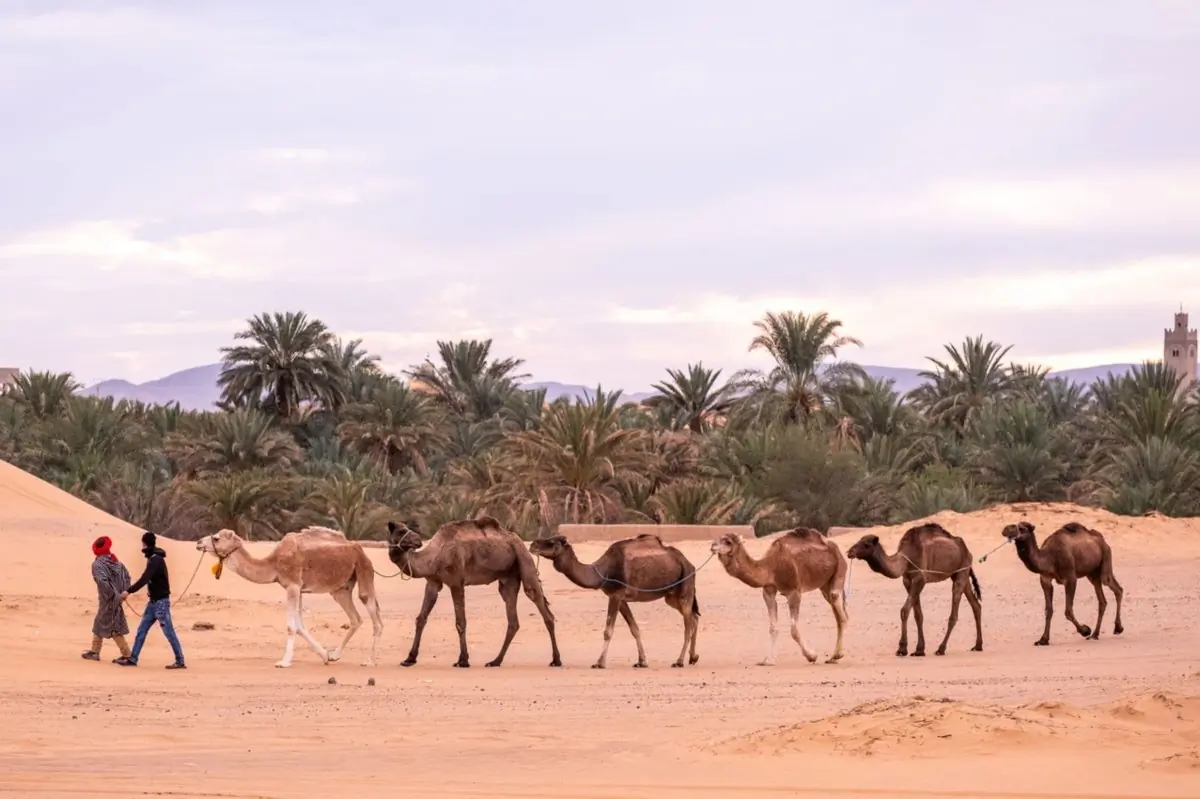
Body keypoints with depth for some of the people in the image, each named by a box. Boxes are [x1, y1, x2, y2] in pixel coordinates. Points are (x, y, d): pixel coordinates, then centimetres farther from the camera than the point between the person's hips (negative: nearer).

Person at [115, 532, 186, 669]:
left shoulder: (156, 560, -18)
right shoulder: (153, 558, 12)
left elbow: (144, 579, -27)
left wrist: (129, 591, -27)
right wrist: (131, 591, 10)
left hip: (161, 601, -10)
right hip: (154, 601, 10)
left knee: (169, 632, -6)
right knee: (141, 630, 8)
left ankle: (180, 661, -2)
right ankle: (132, 659, 10)